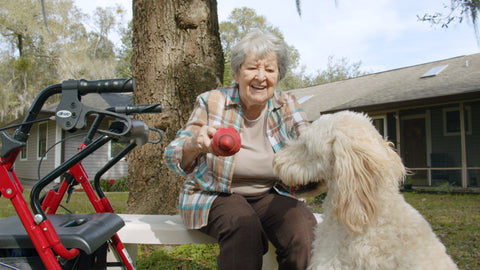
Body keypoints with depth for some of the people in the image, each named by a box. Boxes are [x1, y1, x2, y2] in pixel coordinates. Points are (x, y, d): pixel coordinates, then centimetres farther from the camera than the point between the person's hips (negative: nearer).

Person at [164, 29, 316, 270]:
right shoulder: (211, 103, -6)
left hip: (269, 195, 3)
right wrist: (195, 145, -38)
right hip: (216, 196, -2)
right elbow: (174, 158, -13)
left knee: (304, 231, -25)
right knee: (243, 226, -33)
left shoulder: (286, 106, 2)